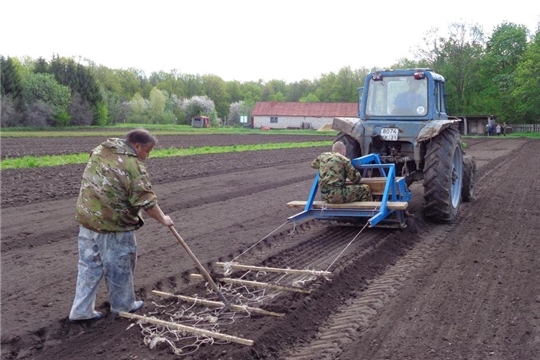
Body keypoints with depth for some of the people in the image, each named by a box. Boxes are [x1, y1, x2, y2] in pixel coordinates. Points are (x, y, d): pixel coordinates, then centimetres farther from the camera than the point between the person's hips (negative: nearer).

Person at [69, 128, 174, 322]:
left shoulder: (100, 150, 8)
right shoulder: (133, 166, -18)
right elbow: (147, 201, -15)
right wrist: (163, 219, -2)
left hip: (87, 218, 8)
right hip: (113, 225, -8)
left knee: (89, 266, 15)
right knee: (119, 268, 11)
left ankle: (81, 311, 20)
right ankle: (123, 306, 27)